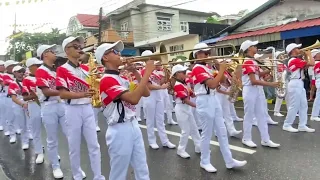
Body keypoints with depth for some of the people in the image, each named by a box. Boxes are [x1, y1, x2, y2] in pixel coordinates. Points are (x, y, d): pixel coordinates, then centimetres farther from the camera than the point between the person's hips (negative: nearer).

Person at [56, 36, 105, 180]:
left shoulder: (85, 69, 11)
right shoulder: (62, 69, -7)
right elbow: (62, 94, -16)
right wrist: (82, 94, -29)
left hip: (88, 109, 5)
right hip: (73, 110, -5)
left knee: (94, 145, 6)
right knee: (74, 146, 8)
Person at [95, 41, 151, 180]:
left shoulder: (122, 79, 13)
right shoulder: (107, 80, -16)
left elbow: (146, 93, 11)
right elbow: (133, 99, -30)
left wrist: (135, 72, 3)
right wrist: (147, 72, -24)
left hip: (133, 125, 9)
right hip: (120, 131, -8)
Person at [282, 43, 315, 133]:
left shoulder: (293, 60, 16)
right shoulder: (295, 60, -15)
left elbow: (305, 66, 18)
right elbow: (312, 63, -20)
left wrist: (306, 55, 13)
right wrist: (309, 54, -3)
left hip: (299, 84, 10)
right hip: (295, 84, -10)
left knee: (303, 105, 10)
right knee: (294, 106, -4)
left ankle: (302, 125, 14)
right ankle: (287, 125, 5)